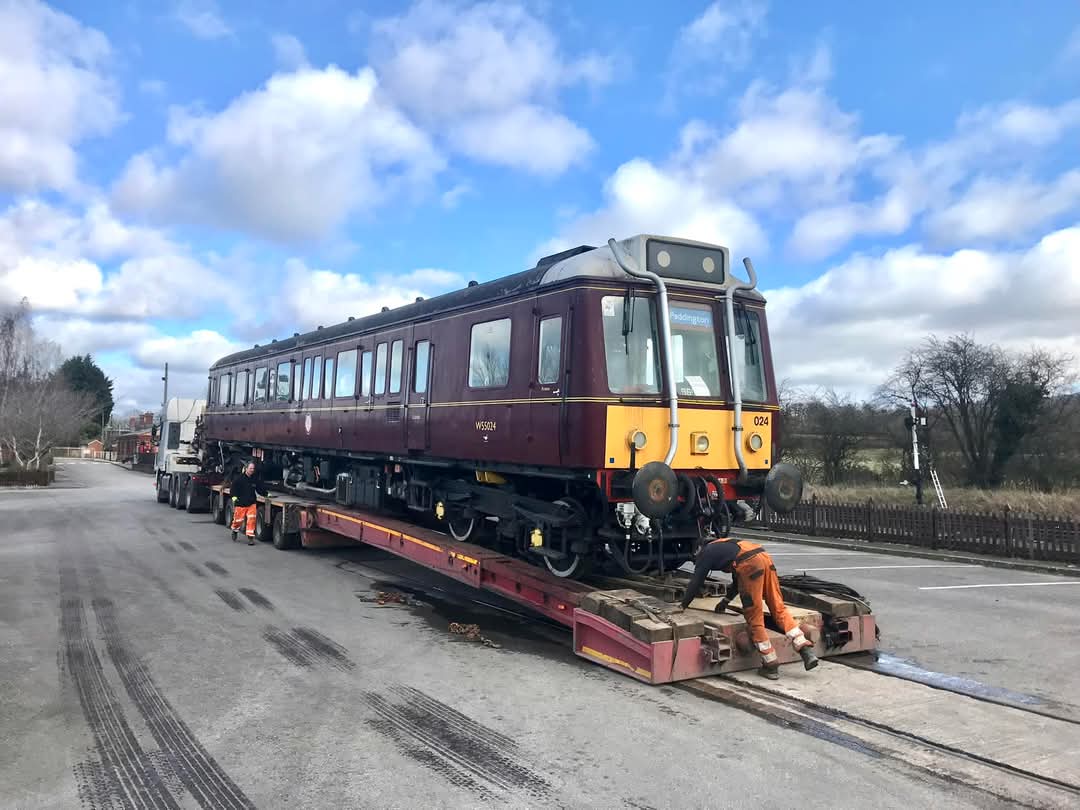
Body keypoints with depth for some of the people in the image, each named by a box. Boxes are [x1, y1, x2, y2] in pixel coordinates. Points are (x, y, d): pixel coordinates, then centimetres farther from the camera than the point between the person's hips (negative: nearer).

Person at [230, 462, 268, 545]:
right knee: (238, 520, 7)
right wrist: (234, 497, -16)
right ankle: (234, 531, 39)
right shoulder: (239, 479, -6)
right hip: (240, 504, -2)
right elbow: (233, 488, -4)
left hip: (251, 504, 3)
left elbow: (260, 488, 16)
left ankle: (250, 537, -2)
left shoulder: (255, 480, 6)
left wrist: (266, 493, 3)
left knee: (251, 520, -8)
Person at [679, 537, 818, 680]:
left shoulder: (705, 553, 20)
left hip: (750, 564, -7)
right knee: (779, 609, 10)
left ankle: (770, 666, 4)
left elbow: (696, 582, 20)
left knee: (754, 617, 1)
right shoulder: (723, 546, 40)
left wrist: (683, 605, 30)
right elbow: (738, 579, 45)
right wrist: (726, 600, 51)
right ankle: (806, 650, 0)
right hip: (765, 557, 7)